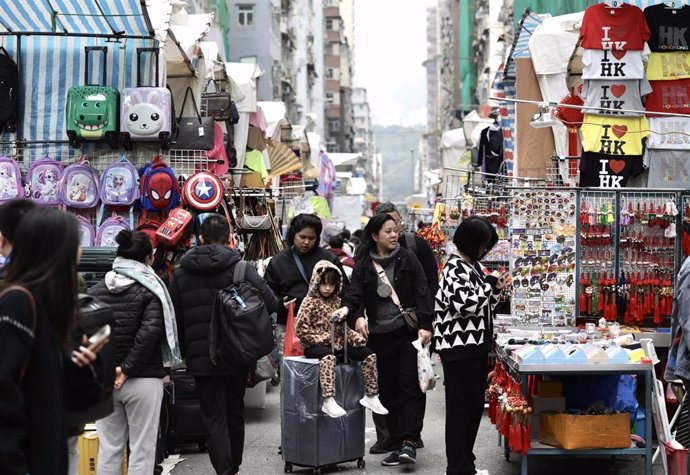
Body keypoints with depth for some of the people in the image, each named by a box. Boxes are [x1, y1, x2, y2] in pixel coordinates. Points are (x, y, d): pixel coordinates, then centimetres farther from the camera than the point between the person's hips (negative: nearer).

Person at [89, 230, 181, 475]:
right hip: (143, 380, -4)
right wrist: (127, 368, -14)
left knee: (109, 448, 12)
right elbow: (149, 332, -20)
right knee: (142, 449, 4)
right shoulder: (150, 289, -8)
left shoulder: (95, 290, 6)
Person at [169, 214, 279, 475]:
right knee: (235, 413, 18)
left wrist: (184, 351, 14)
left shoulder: (181, 274, 1)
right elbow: (270, 304, -14)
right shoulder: (241, 268, -8)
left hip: (201, 358, 0)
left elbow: (175, 318, 4)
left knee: (214, 418, 2)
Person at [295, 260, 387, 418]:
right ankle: (328, 401, -48)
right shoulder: (309, 302, -4)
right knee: (328, 356, -41)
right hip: (315, 345, -7)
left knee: (369, 354, -8)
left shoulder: (336, 301, 15)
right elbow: (300, 329, -12)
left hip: (338, 342, 7)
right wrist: (323, 338, -18)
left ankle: (371, 396, -1)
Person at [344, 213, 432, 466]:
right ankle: (398, 444, 11)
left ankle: (409, 440, -9)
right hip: (379, 335, 2)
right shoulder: (363, 266, 6)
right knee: (388, 391, 5)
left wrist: (425, 326, -11)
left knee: (410, 387, -8)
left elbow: (422, 294, -1)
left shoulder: (407, 259, 3)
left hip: (408, 331, -2)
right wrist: (357, 317, -25)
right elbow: (354, 296, -4)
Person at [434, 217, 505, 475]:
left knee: (475, 406, 14)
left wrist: (495, 289, 6)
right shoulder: (455, 268, -14)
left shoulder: (475, 266, 15)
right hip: (460, 347, -10)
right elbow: (466, 304, -25)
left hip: (476, 346, 10)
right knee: (460, 408, -5)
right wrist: (489, 284, -13)